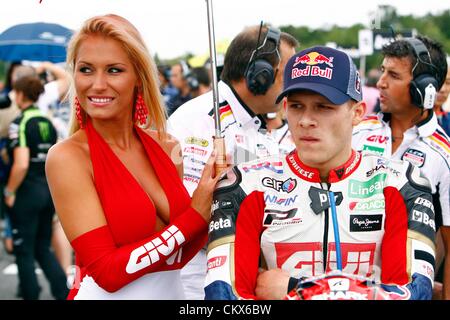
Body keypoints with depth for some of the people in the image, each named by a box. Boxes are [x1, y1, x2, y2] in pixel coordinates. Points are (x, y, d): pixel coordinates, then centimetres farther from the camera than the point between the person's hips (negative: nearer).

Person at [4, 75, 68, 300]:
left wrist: (10, 191, -12)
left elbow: (21, 164, -23)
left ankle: (31, 294, 11)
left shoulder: (20, 123, -13)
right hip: (49, 191, 7)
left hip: (28, 191, -7)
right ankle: (63, 292, 5)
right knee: (43, 248, 16)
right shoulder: (48, 122, 9)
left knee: (24, 251, 6)